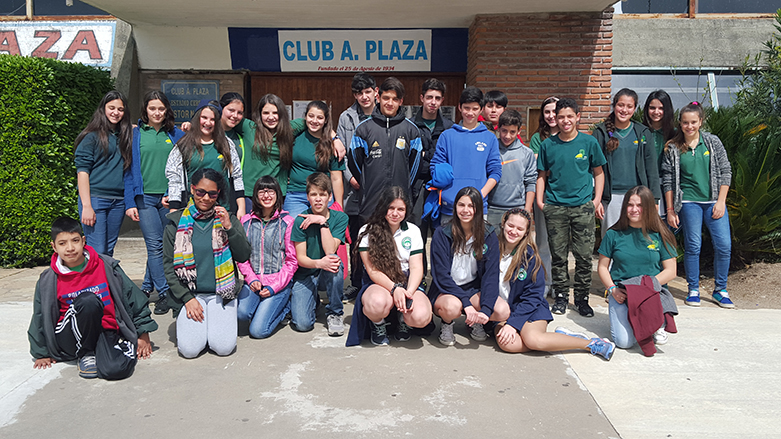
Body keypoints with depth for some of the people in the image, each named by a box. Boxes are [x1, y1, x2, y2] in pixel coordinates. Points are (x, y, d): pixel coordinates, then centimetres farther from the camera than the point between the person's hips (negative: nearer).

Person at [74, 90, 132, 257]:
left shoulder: (125, 135, 13)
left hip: (118, 201, 5)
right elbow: (82, 171, -6)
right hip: (95, 199, -5)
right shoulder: (92, 135, -2)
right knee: (97, 252, -8)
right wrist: (86, 206, -13)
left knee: (109, 251, 9)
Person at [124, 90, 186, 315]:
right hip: (145, 197, -2)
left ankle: (147, 287, 22)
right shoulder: (135, 134, 4)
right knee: (155, 244, -7)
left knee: (166, 244, 6)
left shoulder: (176, 134, 8)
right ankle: (164, 293, -1)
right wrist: (129, 202, -3)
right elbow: (129, 169, 3)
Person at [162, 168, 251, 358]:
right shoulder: (176, 222, 2)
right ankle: (186, 321, 15)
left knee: (223, 346, -17)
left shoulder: (227, 219, 4)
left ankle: (220, 321, 15)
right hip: (188, 293, 0)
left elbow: (244, 256, -2)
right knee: (190, 348, -17)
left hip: (221, 293, 0)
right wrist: (187, 299, -7)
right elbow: (168, 265, 3)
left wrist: (229, 227, -16)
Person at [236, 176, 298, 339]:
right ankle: (264, 306, 8)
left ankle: (284, 305, 13)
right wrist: (252, 279, -8)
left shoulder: (287, 222, -3)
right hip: (253, 280, 3)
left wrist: (274, 287, -11)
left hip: (279, 282, -3)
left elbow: (292, 260, -4)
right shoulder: (246, 221, 6)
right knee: (242, 312, -25)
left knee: (258, 330, -14)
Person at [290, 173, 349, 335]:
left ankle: (335, 313, -13)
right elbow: (300, 258, -11)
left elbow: (330, 252, -19)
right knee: (302, 324, -21)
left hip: (327, 274, 1)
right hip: (305, 274, -1)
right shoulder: (301, 220, -9)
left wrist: (323, 222, -22)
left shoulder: (340, 218, -7)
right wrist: (319, 263, -32)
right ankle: (313, 300, 17)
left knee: (335, 263, -37)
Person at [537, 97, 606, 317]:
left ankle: (582, 297, 14)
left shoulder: (589, 142, 4)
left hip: (583, 206, 0)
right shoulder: (548, 145, 5)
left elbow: (598, 173, 11)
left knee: (584, 255, 0)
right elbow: (542, 175, 12)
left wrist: (597, 200, 2)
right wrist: (539, 200, 2)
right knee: (558, 255, 5)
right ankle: (561, 296, 18)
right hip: (555, 207, 1)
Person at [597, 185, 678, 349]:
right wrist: (612, 289, -9)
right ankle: (617, 316, 16)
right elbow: (602, 267, 7)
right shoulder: (614, 234, 2)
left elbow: (670, 271, 0)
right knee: (624, 341, -21)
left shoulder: (660, 235, 1)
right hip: (620, 292, -1)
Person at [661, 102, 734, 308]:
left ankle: (720, 290, 12)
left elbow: (725, 172, 5)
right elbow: (668, 181, 2)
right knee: (692, 246, -1)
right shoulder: (672, 148, 1)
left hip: (714, 201, 2)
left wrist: (721, 202, -3)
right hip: (689, 202, -1)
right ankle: (693, 290, 13)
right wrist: (670, 210, -1)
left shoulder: (713, 142, 5)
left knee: (724, 245, -3)